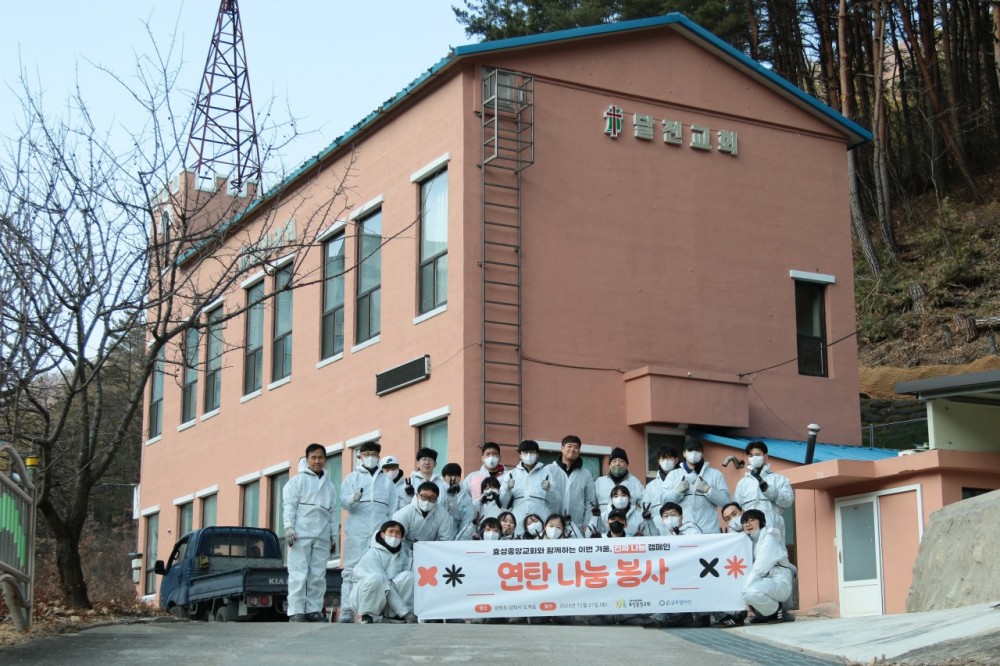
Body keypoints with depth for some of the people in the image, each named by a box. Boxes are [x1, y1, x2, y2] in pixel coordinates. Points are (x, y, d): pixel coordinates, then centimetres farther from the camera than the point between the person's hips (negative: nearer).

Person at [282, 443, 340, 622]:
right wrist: (289, 527, -12)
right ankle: (296, 611, -7)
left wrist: (335, 535, 12)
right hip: (301, 534, -4)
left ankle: (314, 610, 8)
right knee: (299, 574, -7)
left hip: (322, 536, 4)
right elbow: (289, 505, -1)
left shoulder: (330, 484, 19)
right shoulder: (298, 480, 6)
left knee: (318, 576, 3)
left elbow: (334, 512, 18)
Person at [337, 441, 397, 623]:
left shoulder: (386, 480, 22)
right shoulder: (352, 478, 15)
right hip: (357, 531, -2)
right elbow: (344, 500, 0)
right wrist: (353, 498, -23)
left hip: (381, 532, 2)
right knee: (352, 570, -7)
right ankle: (346, 610, -9)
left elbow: (393, 507, 17)